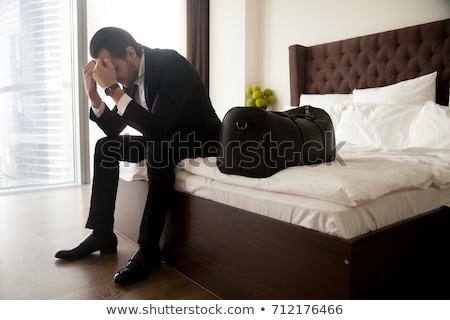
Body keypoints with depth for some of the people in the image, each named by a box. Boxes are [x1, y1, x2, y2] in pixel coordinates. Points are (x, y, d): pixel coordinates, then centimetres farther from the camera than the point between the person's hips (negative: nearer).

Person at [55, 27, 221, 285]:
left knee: (158, 148, -36)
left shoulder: (171, 63, -23)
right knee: (105, 146, 0)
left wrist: (113, 88, -31)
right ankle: (102, 234, 3)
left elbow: (156, 128, -34)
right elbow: (113, 130, 4)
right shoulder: (131, 75, 0)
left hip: (200, 139, -8)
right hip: (162, 140, 8)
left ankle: (149, 250, -26)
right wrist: (94, 94, -11)